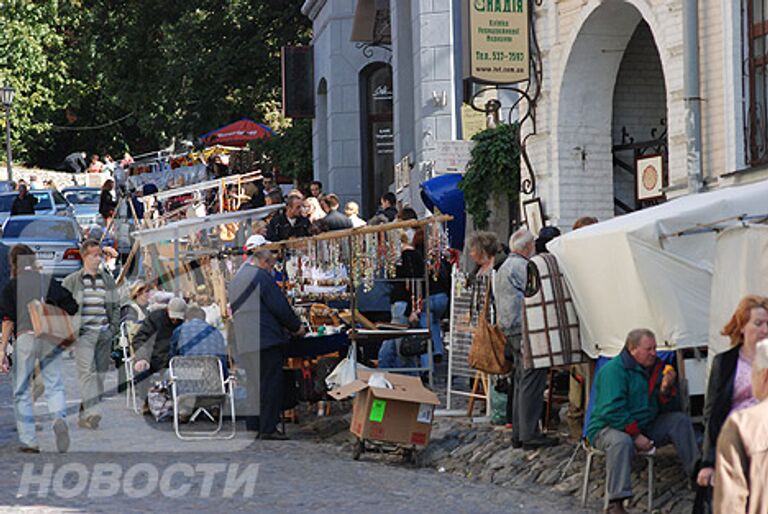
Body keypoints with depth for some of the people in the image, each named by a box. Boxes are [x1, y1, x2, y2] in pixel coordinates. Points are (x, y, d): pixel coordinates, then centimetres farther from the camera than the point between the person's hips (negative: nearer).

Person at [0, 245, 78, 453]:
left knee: (22, 391, 8)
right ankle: (59, 418, -24)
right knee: (54, 386, 6)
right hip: (50, 339, 2)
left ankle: (28, 441, 6)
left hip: (25, 337, -2)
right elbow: (72, 307, 6)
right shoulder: (48, 281, 9)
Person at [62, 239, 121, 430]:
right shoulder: (71, 281, 4)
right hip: (83, 333, -4)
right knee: (87, 371, -17)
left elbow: (116, 306, 19)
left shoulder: (108, 280, 14)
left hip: (104, 334, 4)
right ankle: (92, 413, -28)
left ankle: (84, 415, 12)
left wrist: (114, 327, 6)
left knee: (99, 373, 4)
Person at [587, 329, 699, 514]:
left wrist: (666, 389, -12)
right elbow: (613, 411, -24)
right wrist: (636, 436, -26)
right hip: (609, 428, -7)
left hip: (644, 426, 7)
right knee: (621, 441, -40)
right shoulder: (613, 370, -15)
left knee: (680, 420, -5)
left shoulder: (656, 367, 9)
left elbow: (667, 409, 9)